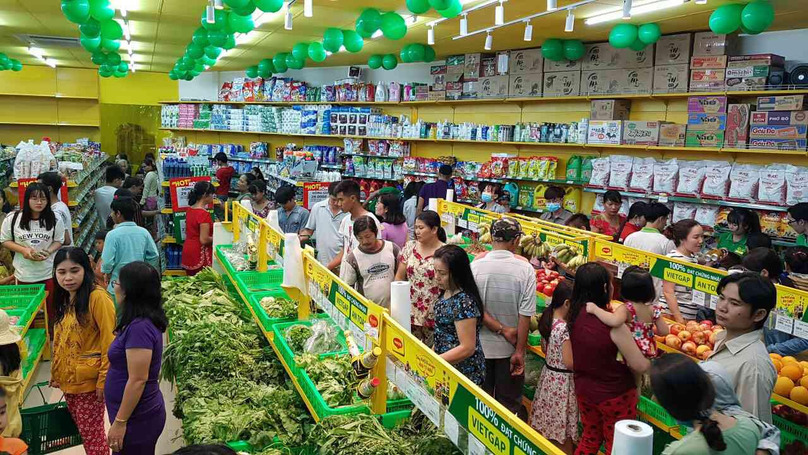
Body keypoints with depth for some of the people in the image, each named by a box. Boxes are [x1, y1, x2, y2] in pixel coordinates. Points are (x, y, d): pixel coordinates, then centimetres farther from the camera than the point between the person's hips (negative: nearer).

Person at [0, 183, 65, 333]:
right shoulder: (12, 219, -8)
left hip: (49, 272, 0)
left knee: (52, 307, 11)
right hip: (24, 273, 0)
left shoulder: (54, 220, -7)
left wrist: (48, 252, -17)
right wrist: (23, 250, -16)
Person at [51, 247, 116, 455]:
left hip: (89, 380, -7)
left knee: (91, 432, 4)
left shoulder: (97, 297, -19)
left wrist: (103, 379, -18)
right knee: (82, 429, 18)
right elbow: (60, 340, 15)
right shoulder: (64, 298, 7)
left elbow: (109, 342, -19)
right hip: (68, 378, 8)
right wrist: (56, 373, 15)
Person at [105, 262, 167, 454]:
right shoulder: (143, 322, 5)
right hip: (140, 414, 9)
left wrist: (120, 422, -20)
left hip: (137, 418, -9)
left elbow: (138, 380, -24)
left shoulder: (139, 327, -25)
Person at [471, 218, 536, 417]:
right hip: (510, 349, -1)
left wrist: (502, 330, -9)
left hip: (481, 346, 1)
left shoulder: (476, 266, -12)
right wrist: (519, 351, -6)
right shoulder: (525, 269, -14)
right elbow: (526, 314, -13)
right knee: (509, 404, 14)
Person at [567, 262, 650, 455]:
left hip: (584, 389, 5)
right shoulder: (613, 325, -28)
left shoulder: (574, 316, -9)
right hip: (614, 395, -5)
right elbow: (640, 366, -23)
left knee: (590, 438, 25)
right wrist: (652, 363, -2)